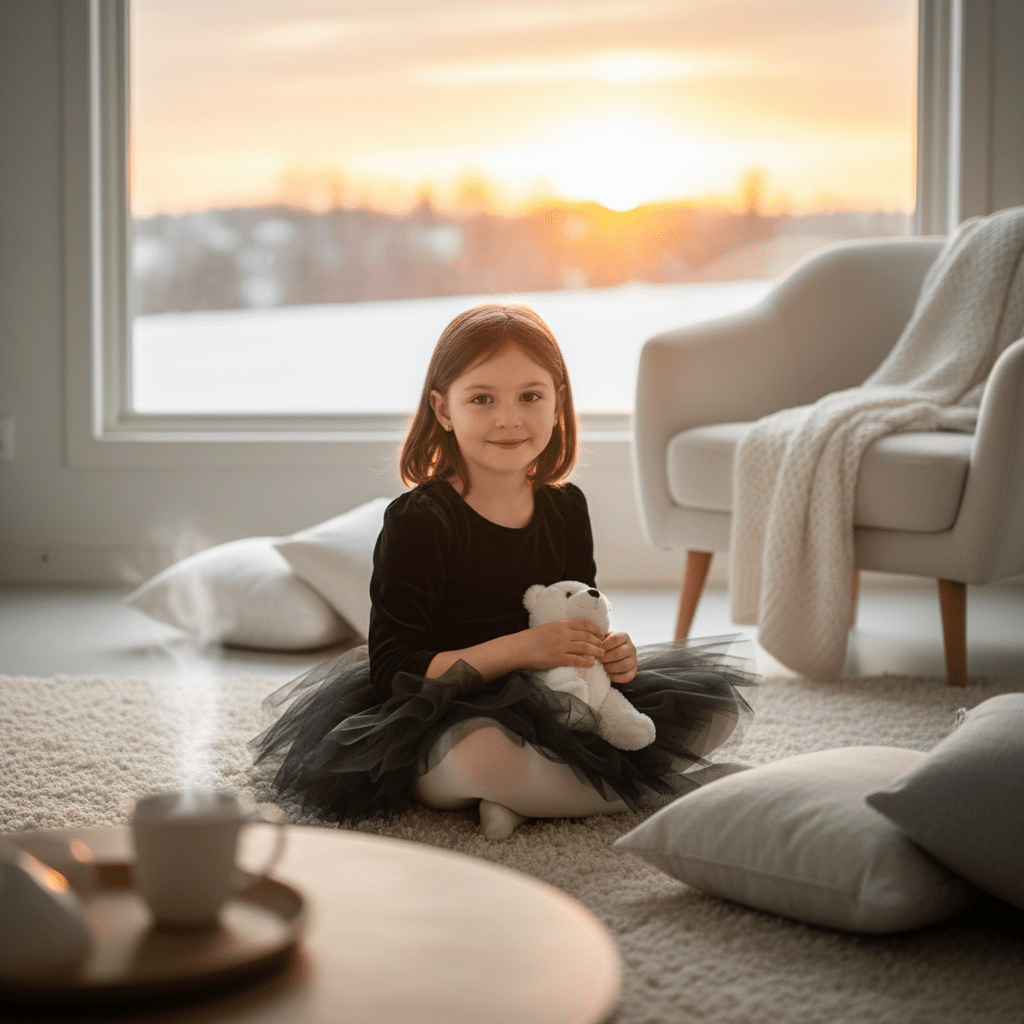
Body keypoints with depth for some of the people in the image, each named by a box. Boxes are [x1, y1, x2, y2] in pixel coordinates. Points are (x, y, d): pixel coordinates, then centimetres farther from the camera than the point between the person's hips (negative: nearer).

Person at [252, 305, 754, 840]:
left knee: (716, 708, -2)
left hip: (552, 709, 7)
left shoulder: (566, 508, 5)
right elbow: (394, 673, -19)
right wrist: (522, 649, -26)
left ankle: (520, 795, -13)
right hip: (437, 729, -7)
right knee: (480, 753, -42)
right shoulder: (417, 520, -14)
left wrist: (612, 654, -8)